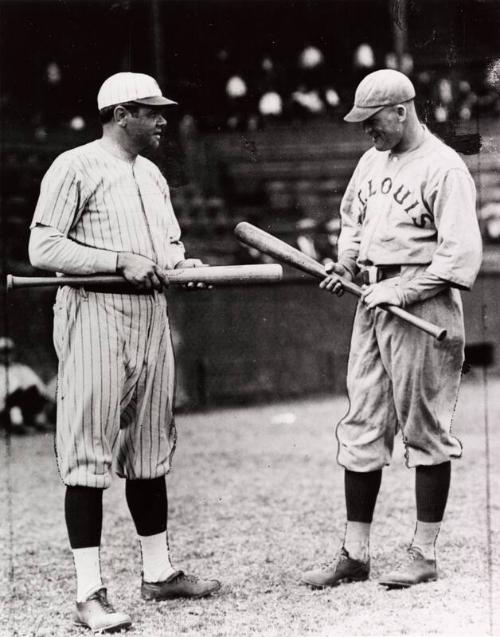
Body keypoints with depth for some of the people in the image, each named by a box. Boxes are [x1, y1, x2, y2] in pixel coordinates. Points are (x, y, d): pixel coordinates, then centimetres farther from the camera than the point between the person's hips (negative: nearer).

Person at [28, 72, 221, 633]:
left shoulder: (152, 175, 19)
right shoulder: (75, 167, -6)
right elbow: (42, 249, -13)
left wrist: (182, 264, 2)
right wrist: (120, 261, -19)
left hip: (151, 314, 8)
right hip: (95, 314, -8)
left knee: (150, 450, 13)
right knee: (89, 453, -7)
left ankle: (158, 572, 24)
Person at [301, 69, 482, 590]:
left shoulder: (443, 167, -12)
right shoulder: (371, 162, 14)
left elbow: (461, 253, -17)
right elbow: (352, 220, 28)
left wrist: (403, 291, -22)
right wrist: (344, 265, 9)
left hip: (423, 304, -8)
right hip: (372, 301, 8)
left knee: (424, 429, -1)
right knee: (361, 427, 7)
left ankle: (424, 553, 7)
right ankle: (355, 554, 12)